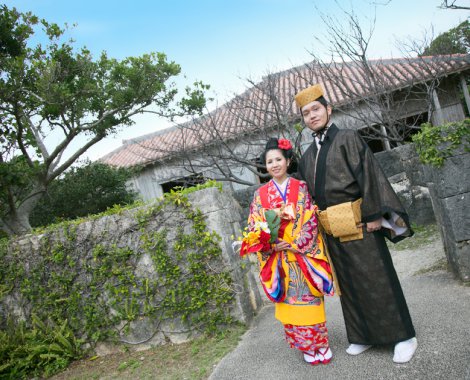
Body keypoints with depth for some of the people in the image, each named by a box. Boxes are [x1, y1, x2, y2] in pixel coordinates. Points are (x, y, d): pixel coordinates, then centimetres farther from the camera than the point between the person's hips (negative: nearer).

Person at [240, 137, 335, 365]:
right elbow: (254, 226, 1)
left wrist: (295, 244, -14)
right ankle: (307, 347, 23)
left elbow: (311, 220, -4)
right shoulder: (261, 194, 5)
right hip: (277, 258, 2)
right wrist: (272, 245, -13)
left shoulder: (301, 187, 2)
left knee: (309, 300, 3)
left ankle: (321, 343, 21)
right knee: (290, 302, 7)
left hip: (303, 254, -1)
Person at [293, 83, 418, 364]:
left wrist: (373, 216, -15)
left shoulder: (348, 139, -2)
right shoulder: (307, 156, 13)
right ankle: (365, 336, 28)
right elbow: (308, 194, 16)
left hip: (358, 225, -5)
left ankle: (403, 336, 17)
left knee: (377, 279, 1)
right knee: (350, 284, 13)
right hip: (331, 231, 6)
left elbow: (369, 175, -9)